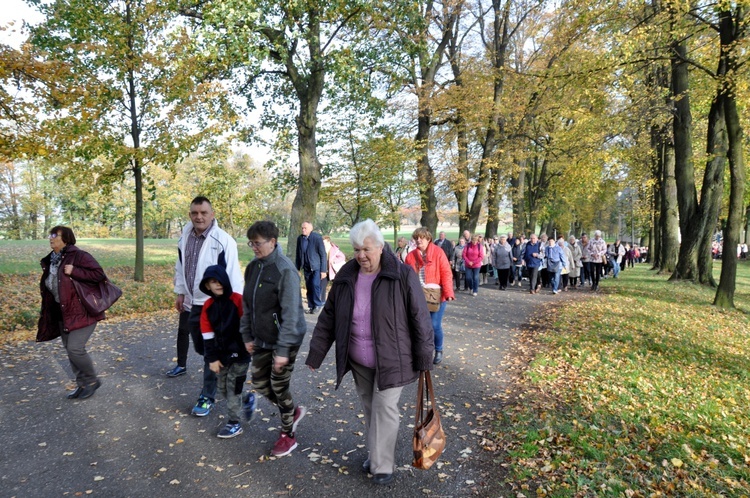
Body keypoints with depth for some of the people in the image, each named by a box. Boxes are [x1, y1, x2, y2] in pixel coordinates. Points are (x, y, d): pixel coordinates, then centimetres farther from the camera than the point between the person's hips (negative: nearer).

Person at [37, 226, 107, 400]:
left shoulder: (78, 256, -15)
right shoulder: (51, 261, 9)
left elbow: (99, 274, -22)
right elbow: (50, 288, 18)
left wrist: (74, 271, -27)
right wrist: (48, 314, 14)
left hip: (82, 311, -8)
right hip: (63, 314, 8)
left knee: (75, 349, -12)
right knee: (69, 350, 12)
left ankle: (92, 380, 10)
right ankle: (82, 384, 25)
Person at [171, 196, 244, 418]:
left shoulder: (223, 240, -18)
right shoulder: (185, 237, 4)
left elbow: (233, 275, -18)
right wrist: (180, 293, 18)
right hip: (192, 303, 6)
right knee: (200, 347, 16)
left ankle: (208, 396, 15)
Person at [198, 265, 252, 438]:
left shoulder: (238, 300, -15)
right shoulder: (208, 306, 0)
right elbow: (208, 335, 1)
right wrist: (212, 358, -1)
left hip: (239, 352, -6)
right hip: (222, 354, 6)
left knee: (233, 388, 2)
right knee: (222, 387, 15)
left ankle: (234, 423, 17)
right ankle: (247, 400, 39)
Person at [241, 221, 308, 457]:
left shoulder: (285, 270, -21)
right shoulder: (253, 267, 3)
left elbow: (290, 313, -23)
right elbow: (247, 304, 11)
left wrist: (283, 349, -23)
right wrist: (247, 335, 8)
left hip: (285, 340, -7)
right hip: (262, 339, 8)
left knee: (279, 387, 4)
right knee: (259, 383, 13)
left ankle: (288, 435, 28)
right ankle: (294, 411, 38)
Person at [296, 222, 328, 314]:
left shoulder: (317, 237, -13)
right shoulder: (300, 238, 0)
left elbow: (323, 254, -11)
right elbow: (298, 254, 10)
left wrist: (323, 270, -14)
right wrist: (297, 268, 8)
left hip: (316, 266, -4)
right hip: (306, 267, 5)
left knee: (315, 285, -15)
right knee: (308, 287, 7)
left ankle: (317, 305, 1)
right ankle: (311, 306, 18)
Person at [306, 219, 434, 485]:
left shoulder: (402, 275, -16)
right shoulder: (345, 276, -3)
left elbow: (419, 318, -11)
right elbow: (328, 317, 3)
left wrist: (424, 357, -8)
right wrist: (316, 353, 3)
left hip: (390, 359, -4)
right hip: (358, 361, 4)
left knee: (384, 409, 1)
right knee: (370, 408, 16)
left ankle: (383, 465, 18)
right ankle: (376, 454, 36)